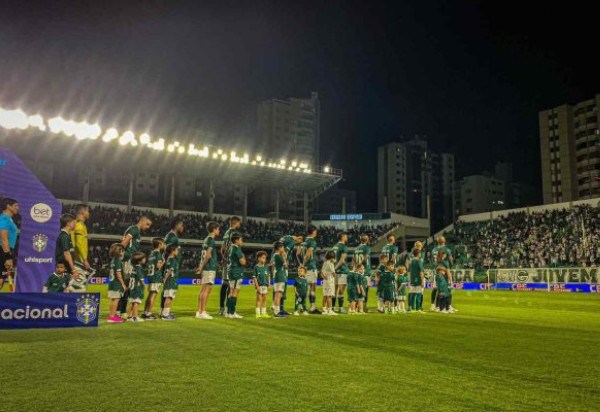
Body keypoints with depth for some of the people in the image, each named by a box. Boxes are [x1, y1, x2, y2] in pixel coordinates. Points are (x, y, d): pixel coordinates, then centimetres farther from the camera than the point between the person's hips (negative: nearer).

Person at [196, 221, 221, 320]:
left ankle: (199, 311, 16)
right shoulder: (211, 240, -11)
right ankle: (202, 312, -7)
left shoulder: (207, 239, 18)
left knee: (203, 290, 12)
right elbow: (208, 255, -17)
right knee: (206, 289, -8)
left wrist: (201, 266, 15)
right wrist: (201, 267, -12)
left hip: (206, 268, 9)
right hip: (210, 268, -9)